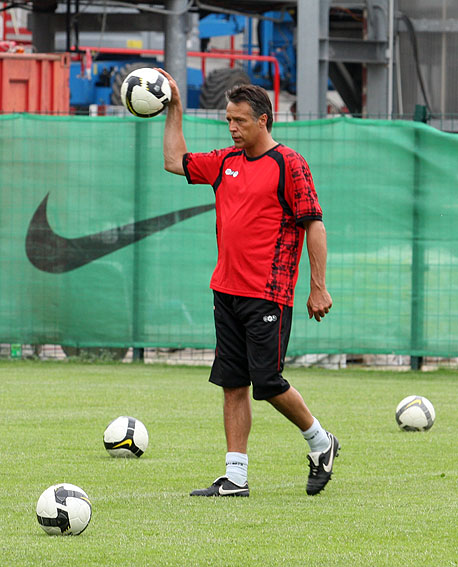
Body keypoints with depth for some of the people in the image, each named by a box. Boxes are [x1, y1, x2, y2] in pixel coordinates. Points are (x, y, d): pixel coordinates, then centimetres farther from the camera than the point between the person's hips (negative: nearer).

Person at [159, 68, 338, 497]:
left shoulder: (288, 164, -7)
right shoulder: (225, 163, 13)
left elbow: (314, 225, -9)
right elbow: (175, 161, 25)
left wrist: (318, 287, -12)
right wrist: (174, 110, 18)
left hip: (268, 295, -7)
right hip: (227, 291, 7)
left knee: (267, 381, -8)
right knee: (233, 384, 5)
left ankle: (320, 443, 15)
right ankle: (235, 477, 6)